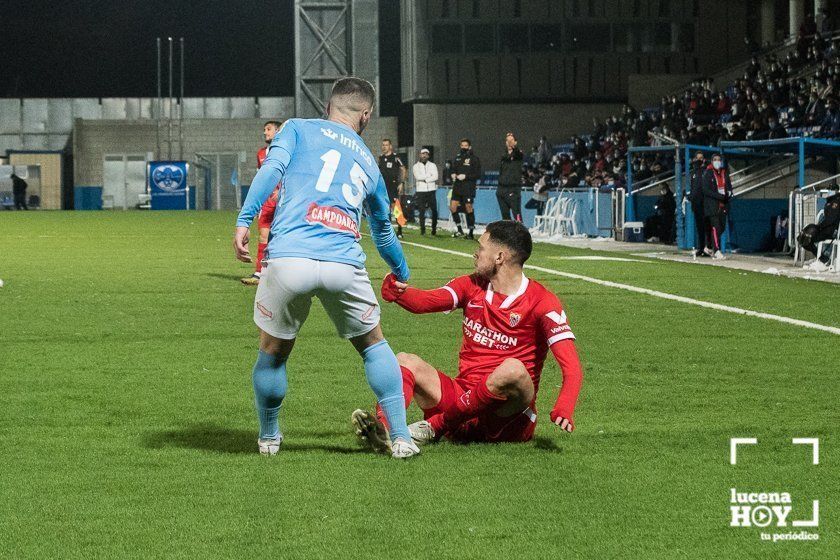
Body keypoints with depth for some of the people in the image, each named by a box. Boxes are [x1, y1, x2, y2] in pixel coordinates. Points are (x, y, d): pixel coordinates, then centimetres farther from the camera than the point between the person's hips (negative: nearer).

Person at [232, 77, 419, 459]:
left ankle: (268, 438, 31)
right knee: (373, 345, 22)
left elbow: (271, 169, -3)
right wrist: (401, 274, 56)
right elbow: (383, 230, 40)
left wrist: (243, 221, -9)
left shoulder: (297, 129, 18)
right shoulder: (367, 161, 27)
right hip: (345, 266, 2)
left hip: (288, 259, -2)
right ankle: (400, 438, 18)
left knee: (273, 352, 18)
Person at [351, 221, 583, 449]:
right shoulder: (472, 286, 12)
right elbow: (425, 301, -6)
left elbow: (572, 366, -16)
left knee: (513, 369, -35)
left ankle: (434, 427, -22)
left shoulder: (540, 301, -6)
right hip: (463, 397, 5)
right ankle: (383, 428, -40)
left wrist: (564, 408, -35)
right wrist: (398, 291, -29)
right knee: (405, 361, -9)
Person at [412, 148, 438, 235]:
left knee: (434, 210, -4)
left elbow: (435, 177, -3)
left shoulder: (432, 165, 12)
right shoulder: (416, 166, 9)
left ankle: (434, 229, 7)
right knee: (422, 212, -4)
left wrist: (424, 179, -10)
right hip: (420, 191, -1)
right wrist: (429, 176, -8)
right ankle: (422, 230, -1)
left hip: (431, 190, 1)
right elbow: (417, 177, -9)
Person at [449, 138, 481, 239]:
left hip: (468, 188, -6)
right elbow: (453, 170, 24)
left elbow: (478, 175, -7)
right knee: (453, 207, -1)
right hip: (457, 187, 6)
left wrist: (465, 176, -16)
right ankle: (459, 231, 11)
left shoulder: (474, 159, -3)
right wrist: (452, 175, 1)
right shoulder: (457, 158, 14)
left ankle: (470, 233, 6)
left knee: (468, 209, -3)